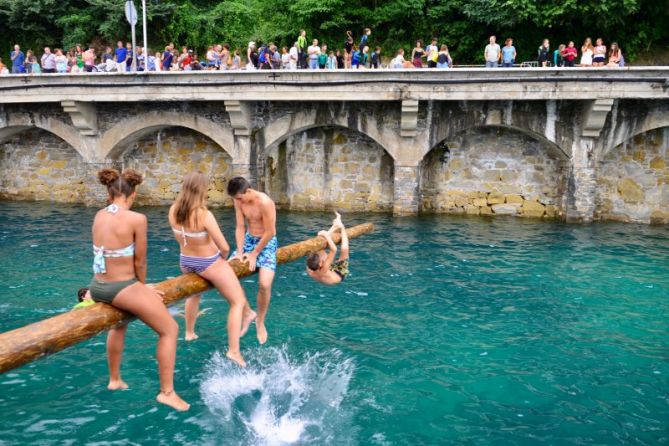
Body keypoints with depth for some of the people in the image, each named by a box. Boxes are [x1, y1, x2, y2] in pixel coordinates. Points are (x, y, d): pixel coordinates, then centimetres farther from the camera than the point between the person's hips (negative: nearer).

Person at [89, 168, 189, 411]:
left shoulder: (99, 215, 3)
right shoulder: (137, 219, -17)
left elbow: (110, 252, 9)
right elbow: (140, 260, -10)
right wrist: (142, 285, 10)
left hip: (98, 287, 8)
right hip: (121, 288, -8)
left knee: (120, 323, 37)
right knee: (170, 329, 6)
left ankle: (115, 379, 47)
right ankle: (167, 392, 7)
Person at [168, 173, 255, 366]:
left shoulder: (173, 211, -9)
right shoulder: (204, 215, -28)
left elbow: (180, 239, 6)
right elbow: (224, 247, -23)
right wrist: (223, 257, -1)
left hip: (186, 262, 7)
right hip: (209, 264, -6)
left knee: (194, 293, 37)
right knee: (237, 302, 9)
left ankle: (189, 333, 51)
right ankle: (234, 350, 4)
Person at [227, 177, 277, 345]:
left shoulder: (264, 202, -25)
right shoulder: (239, 201, -5)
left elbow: (269, 233, -21)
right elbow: (240, 228, -3)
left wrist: (254, 254, -15)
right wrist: (240, 252, -14)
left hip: (267, 243, -6)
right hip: (249, 239, 7)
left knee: (264, 284, -23)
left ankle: (260, 321, 4)